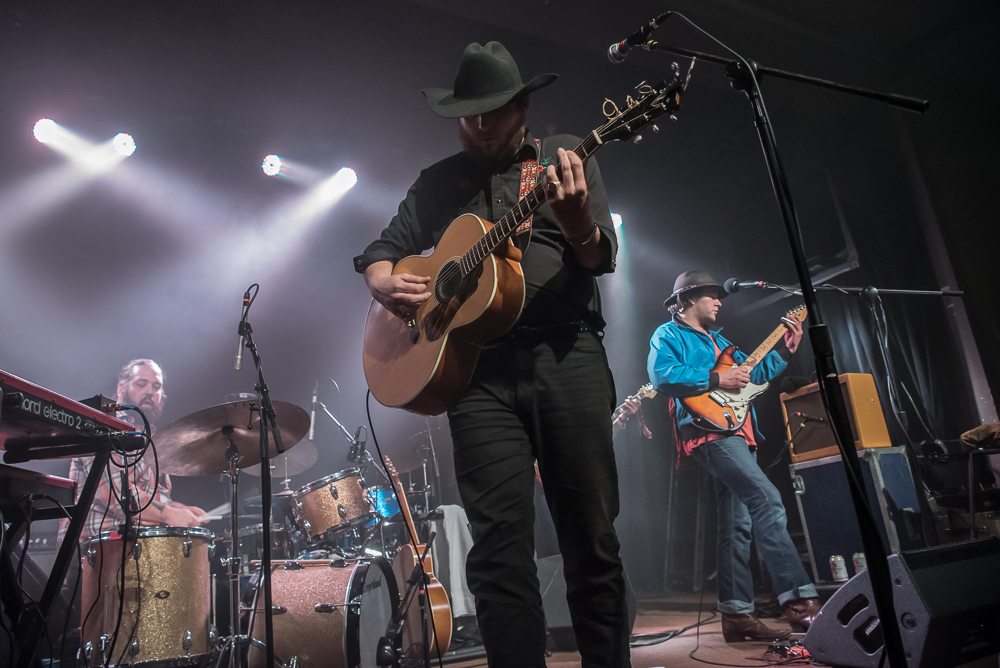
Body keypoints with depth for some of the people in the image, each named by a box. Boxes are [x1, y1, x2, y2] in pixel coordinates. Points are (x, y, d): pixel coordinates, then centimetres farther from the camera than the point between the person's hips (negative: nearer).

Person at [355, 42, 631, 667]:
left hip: (567, 355, -1)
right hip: (477, 368, 2)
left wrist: (573, 218, -20)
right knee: (499, 545, -2)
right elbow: (383, 248, 22)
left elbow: (601, 257, 3)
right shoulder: (438, 182, 19)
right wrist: (385, 283, -1)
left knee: (592, 538, 4)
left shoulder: (565, 155, 13)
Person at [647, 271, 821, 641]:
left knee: (738, 523, 6)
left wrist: (785, 350, 20)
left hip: (736, 435, 9)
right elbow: (661, 376, -16)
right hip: (709, 433, -9)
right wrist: (716, 380, -16)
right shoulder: (668, 335, 3)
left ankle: (736, 614, 10)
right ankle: (799, 600, -25)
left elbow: (753, 372, 30)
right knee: (767, 499, -23)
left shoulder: (718, 340, 30)